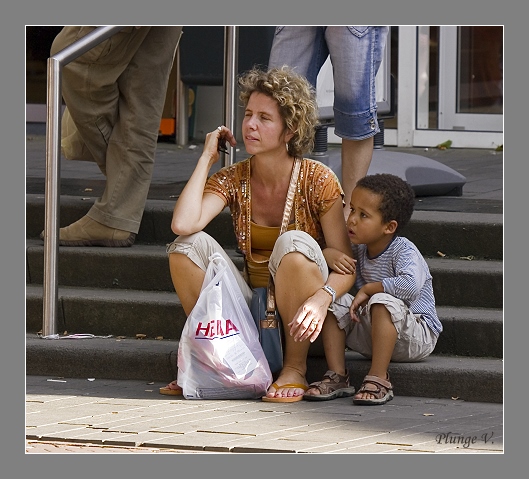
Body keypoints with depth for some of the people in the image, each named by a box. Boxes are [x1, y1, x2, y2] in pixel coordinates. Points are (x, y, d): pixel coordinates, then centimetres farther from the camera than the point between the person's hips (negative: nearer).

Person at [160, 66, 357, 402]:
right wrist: (207, 158, -11)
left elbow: (346, 266, -13)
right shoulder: (233, 179, -2)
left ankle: (295, 369, -20)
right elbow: (183, 224, -22)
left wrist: (322, 297, -35)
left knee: (293, 244, -33)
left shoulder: (318, 181, -12)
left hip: (301, 314, -3)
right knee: (189, 245, -17)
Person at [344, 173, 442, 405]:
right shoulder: (359, 250, 4)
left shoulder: (403, 251, -18)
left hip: (418, 337, -7)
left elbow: (411, 286, -38)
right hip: (372, 337, 7)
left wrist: (368, 289, -27)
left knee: (384, 301, -36)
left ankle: (378, 379, -36)